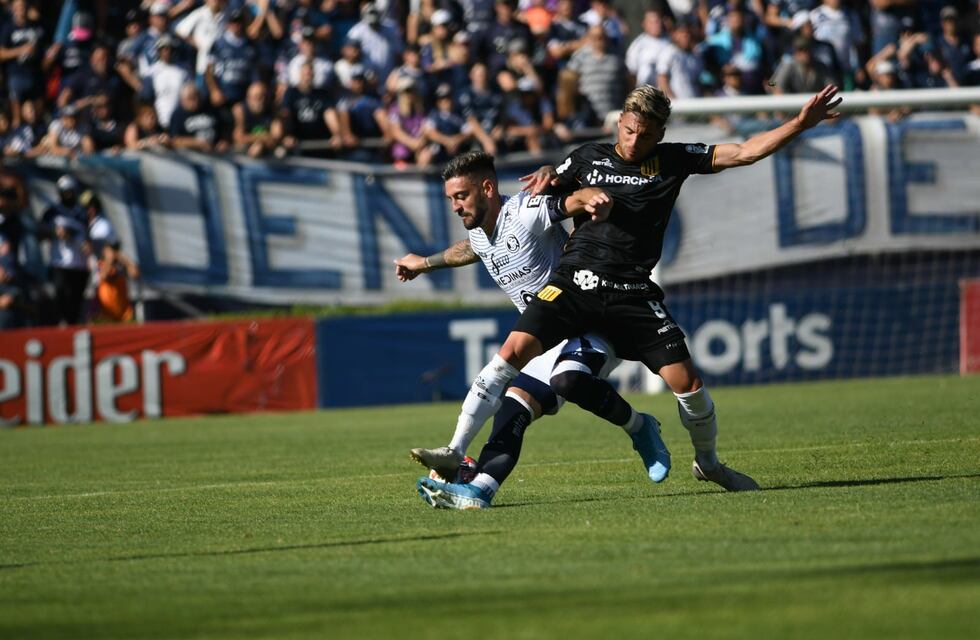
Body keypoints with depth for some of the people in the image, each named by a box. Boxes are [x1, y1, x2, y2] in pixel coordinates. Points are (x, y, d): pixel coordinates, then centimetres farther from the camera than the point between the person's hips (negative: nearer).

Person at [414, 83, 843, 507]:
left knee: (686, 381, -8)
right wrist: (548, 176, -1)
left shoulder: (673, 160, 7)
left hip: (633, 295, 0)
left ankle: (708, 463, 22)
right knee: (515, 350, -20)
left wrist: (800, 124, -6)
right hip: (574, 284, 0)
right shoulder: (588, 157, 11)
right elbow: (539, 200, 22)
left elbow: (743, 153, 2)